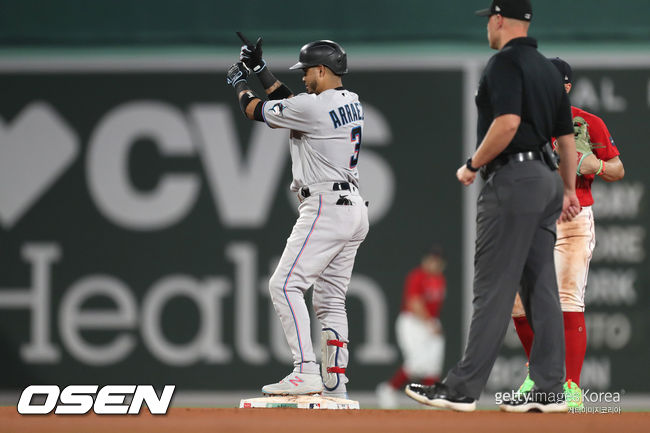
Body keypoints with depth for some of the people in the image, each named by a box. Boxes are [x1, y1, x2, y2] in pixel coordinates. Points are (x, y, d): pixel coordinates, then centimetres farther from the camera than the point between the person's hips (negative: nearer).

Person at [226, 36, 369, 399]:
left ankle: (306, 372, -22)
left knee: (286, 285, -12)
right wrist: (260, 69, 28)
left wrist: (240, 83, 19)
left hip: (326, 207, -10)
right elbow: (292, 103, 26)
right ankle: (335, 380, 12)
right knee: (330, 298, 13)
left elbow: (255, 110, -2)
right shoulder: (351, 102, 12)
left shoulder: (315, 107, -14)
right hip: (354, 209, 10)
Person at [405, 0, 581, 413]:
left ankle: (463, 388, -9)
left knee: (494, 288, -9)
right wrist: (569, 190, 24)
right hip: (547, 178, 9)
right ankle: (550, 390, 6)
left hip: (513, 178, -9)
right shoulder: (548, 68, 18)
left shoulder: (505, 62, -10)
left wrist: (472, 166, -12)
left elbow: (508, 122, -23)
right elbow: (567, 135, 20)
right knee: (541, 287, 8)